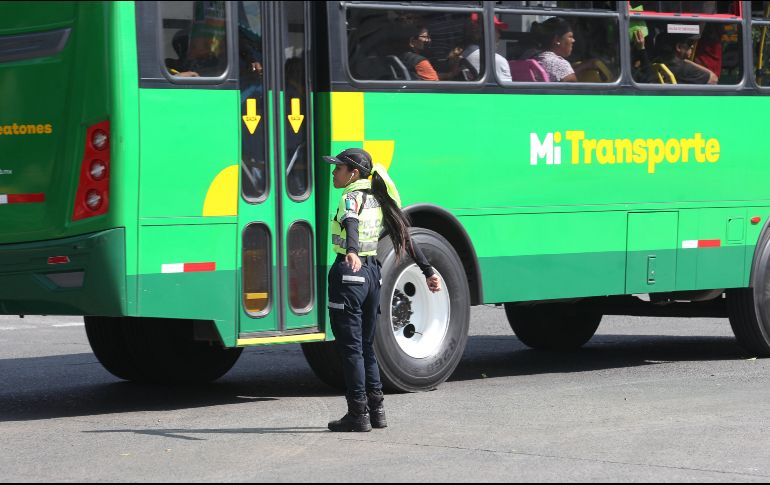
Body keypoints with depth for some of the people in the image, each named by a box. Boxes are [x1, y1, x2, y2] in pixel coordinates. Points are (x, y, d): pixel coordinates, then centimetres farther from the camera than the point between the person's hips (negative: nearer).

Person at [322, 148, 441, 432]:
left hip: (348, 273, -8)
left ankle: (358, 414, -1)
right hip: (372, 271, 8)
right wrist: (428, 272, 19)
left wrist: (352, 252, -52)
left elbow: (351, 224, -33)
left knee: (349, 346, -2)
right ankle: (376, 409, 18)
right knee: (365, 344, 17)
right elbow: (404, 237, 15)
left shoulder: (351, 198, -10)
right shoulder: (377, 200, 13)